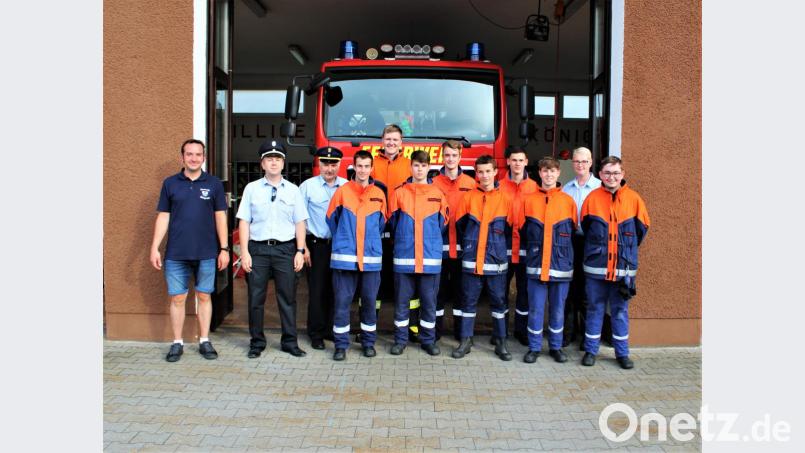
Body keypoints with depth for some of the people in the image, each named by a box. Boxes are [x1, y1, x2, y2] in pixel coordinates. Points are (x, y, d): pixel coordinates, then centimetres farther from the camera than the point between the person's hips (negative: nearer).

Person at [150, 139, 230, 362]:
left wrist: (224, 248, 0)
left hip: (206, 253, 0)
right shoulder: (170, 183, 5)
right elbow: (163, 217, 6)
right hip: (176, 253, 1)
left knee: (204, 296, 8)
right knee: (177, 298, 6)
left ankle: (204, 341, 19)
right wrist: (155, 247, 0)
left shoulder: (214, 184, 3)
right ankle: (177, 343, 18)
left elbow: (220, 217, 4)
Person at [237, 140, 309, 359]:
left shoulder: (293, 190, 7)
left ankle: (290, 342, 16)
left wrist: (300, 251, -2)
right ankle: (257, 342, 19)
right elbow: (244, 221, 3)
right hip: (258, 249, 0)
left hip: (285, 248, 0)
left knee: (287, 298, 5)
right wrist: (244, 252, -4)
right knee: (256, 298, 6)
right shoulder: (251, 188, 5)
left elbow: (300, 223, 6)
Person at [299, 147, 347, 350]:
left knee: (336, 290, 9)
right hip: (317, 245, -2)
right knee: (317, 290, 2)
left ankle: (331, 330, 23)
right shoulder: (308, 186, -1)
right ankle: (316, 334, 13)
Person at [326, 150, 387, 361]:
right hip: (344, 257, -1)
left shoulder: (379, 194, 7)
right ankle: (341, 344, 11)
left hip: (372, 257, 2)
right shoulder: (342, 191, 2)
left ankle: (368, 342, 22)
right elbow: (331, 219, 9)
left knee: (369, 300, 8)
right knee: (342, 301, 1)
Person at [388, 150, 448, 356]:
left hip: (431, 256, 1)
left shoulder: (437, 194, 6)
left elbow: (442, 223, 12)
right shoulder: (399, 192, 3)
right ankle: (400, 339, 17)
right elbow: (392, 221, 10)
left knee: (429, 300, 7)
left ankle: (428, 339, 19)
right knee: (401, 300, 5)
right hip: (404, 256, 0)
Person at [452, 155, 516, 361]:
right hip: (471, 261, 1)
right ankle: (466, 341, 17)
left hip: (496, 261, 0)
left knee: (498, 302, 8)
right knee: (468, 302, 7)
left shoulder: (505, 199, 1)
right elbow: (460, 225, 9)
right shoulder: (469, 198, 3)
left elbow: (510, 228, 6)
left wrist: (498, 245, 6)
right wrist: (468, 245, 9)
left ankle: (501, 342, 18)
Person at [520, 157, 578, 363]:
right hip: (536, 264, 0)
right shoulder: (529, 200, 3)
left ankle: (556, 347, 23)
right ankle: (534, 347, 15)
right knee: (535, 309, 3)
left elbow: (574, 231, 10)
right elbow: (521, 230, 9)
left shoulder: (568, 201, 3)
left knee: (558, 308, 10)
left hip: (561, 264, 1)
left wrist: (563, 250, 8)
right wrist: (532, 248, 6)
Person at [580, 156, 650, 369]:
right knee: (595, 309, 8)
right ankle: (590, 350, 19)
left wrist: (628, 248, 13)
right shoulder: (592, 198, -2)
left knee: (620, 310, 10)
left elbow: (642, 228, 10)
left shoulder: (633, 198, -1)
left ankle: (622, 352, 22)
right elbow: (584, 228, 9)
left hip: (624, 266, 0)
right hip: (596, 266, 0)